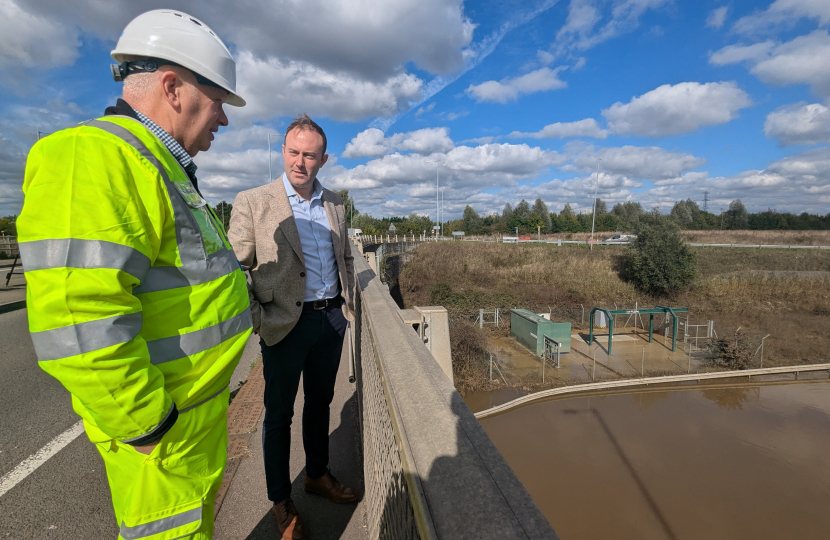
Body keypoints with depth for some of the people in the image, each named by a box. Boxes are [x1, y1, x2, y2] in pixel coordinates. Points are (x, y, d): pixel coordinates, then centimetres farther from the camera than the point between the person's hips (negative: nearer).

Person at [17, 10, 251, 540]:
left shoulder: (167, 171, 12)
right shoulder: (95, 157, -21)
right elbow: (80, 325, -29)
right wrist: (149, 428, -20)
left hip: (201, 402, 9)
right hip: (162, 424, -9)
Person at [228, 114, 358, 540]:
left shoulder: (335, 204, 8)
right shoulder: (252, 202, -6)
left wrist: (348, 302, 11)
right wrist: (255, 322, -12)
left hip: (331, 319, 5)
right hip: (286, 324, -4)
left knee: (320, 402, 20)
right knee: (279, 413, 12)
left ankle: (318, 475, 42)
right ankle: (280, 501, 32)